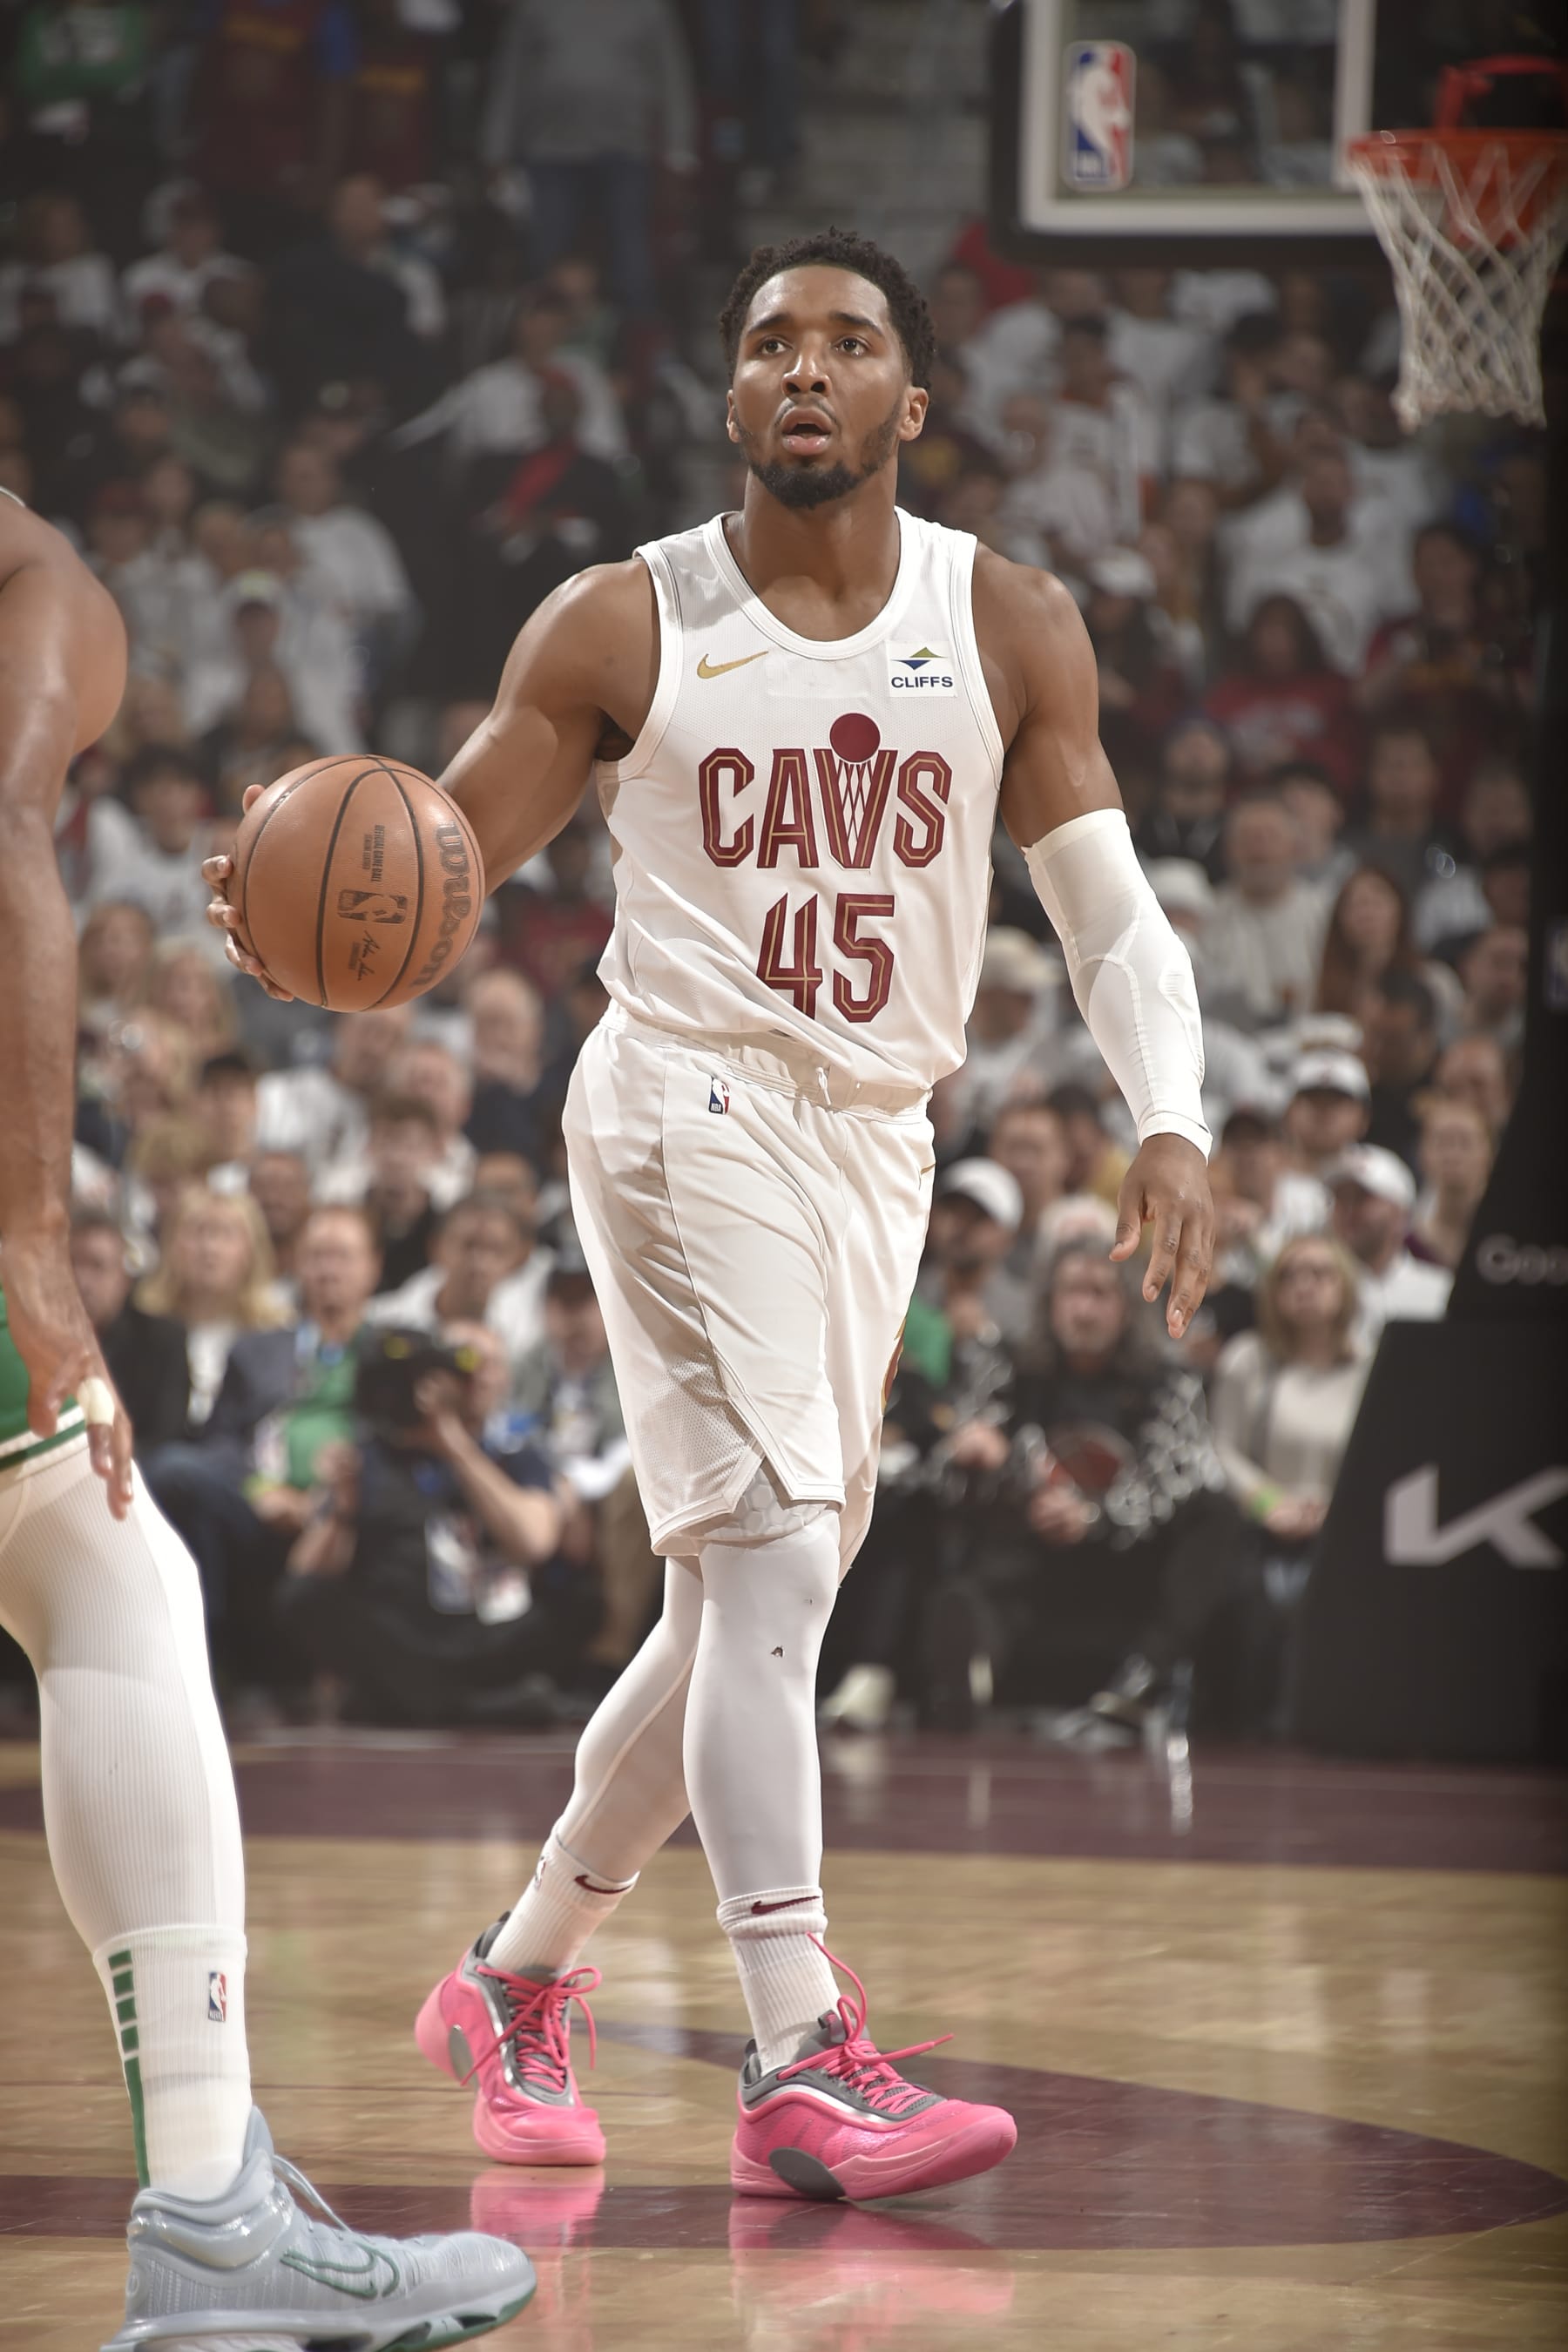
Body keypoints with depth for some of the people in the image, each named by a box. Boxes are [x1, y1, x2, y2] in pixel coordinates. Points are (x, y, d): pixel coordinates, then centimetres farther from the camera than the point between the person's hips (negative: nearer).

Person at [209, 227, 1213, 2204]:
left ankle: (520, 1979, 31)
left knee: (746, 1615, 12)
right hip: (689, 1101, -5)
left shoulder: (1010, 630, 3)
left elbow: (1110, 913, 3)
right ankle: (802, 2068, -25)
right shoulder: (623, 628, -3)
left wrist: (1171, 1123, -14)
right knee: (776, 1557, -20)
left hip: (874, 1136, 5)